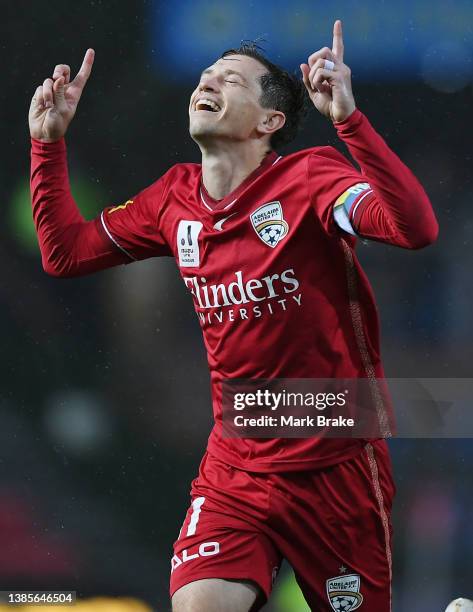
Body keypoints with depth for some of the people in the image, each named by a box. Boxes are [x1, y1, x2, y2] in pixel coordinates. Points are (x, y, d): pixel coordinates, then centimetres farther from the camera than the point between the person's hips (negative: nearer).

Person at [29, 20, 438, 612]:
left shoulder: (308, 177, -12)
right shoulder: (175, 197, 5)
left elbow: (415, 227, -30)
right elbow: (66, 251, 16)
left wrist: (347, 117, -37)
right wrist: (48, 140, 9)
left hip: (336, 468, -4)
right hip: (234, 469, 4)